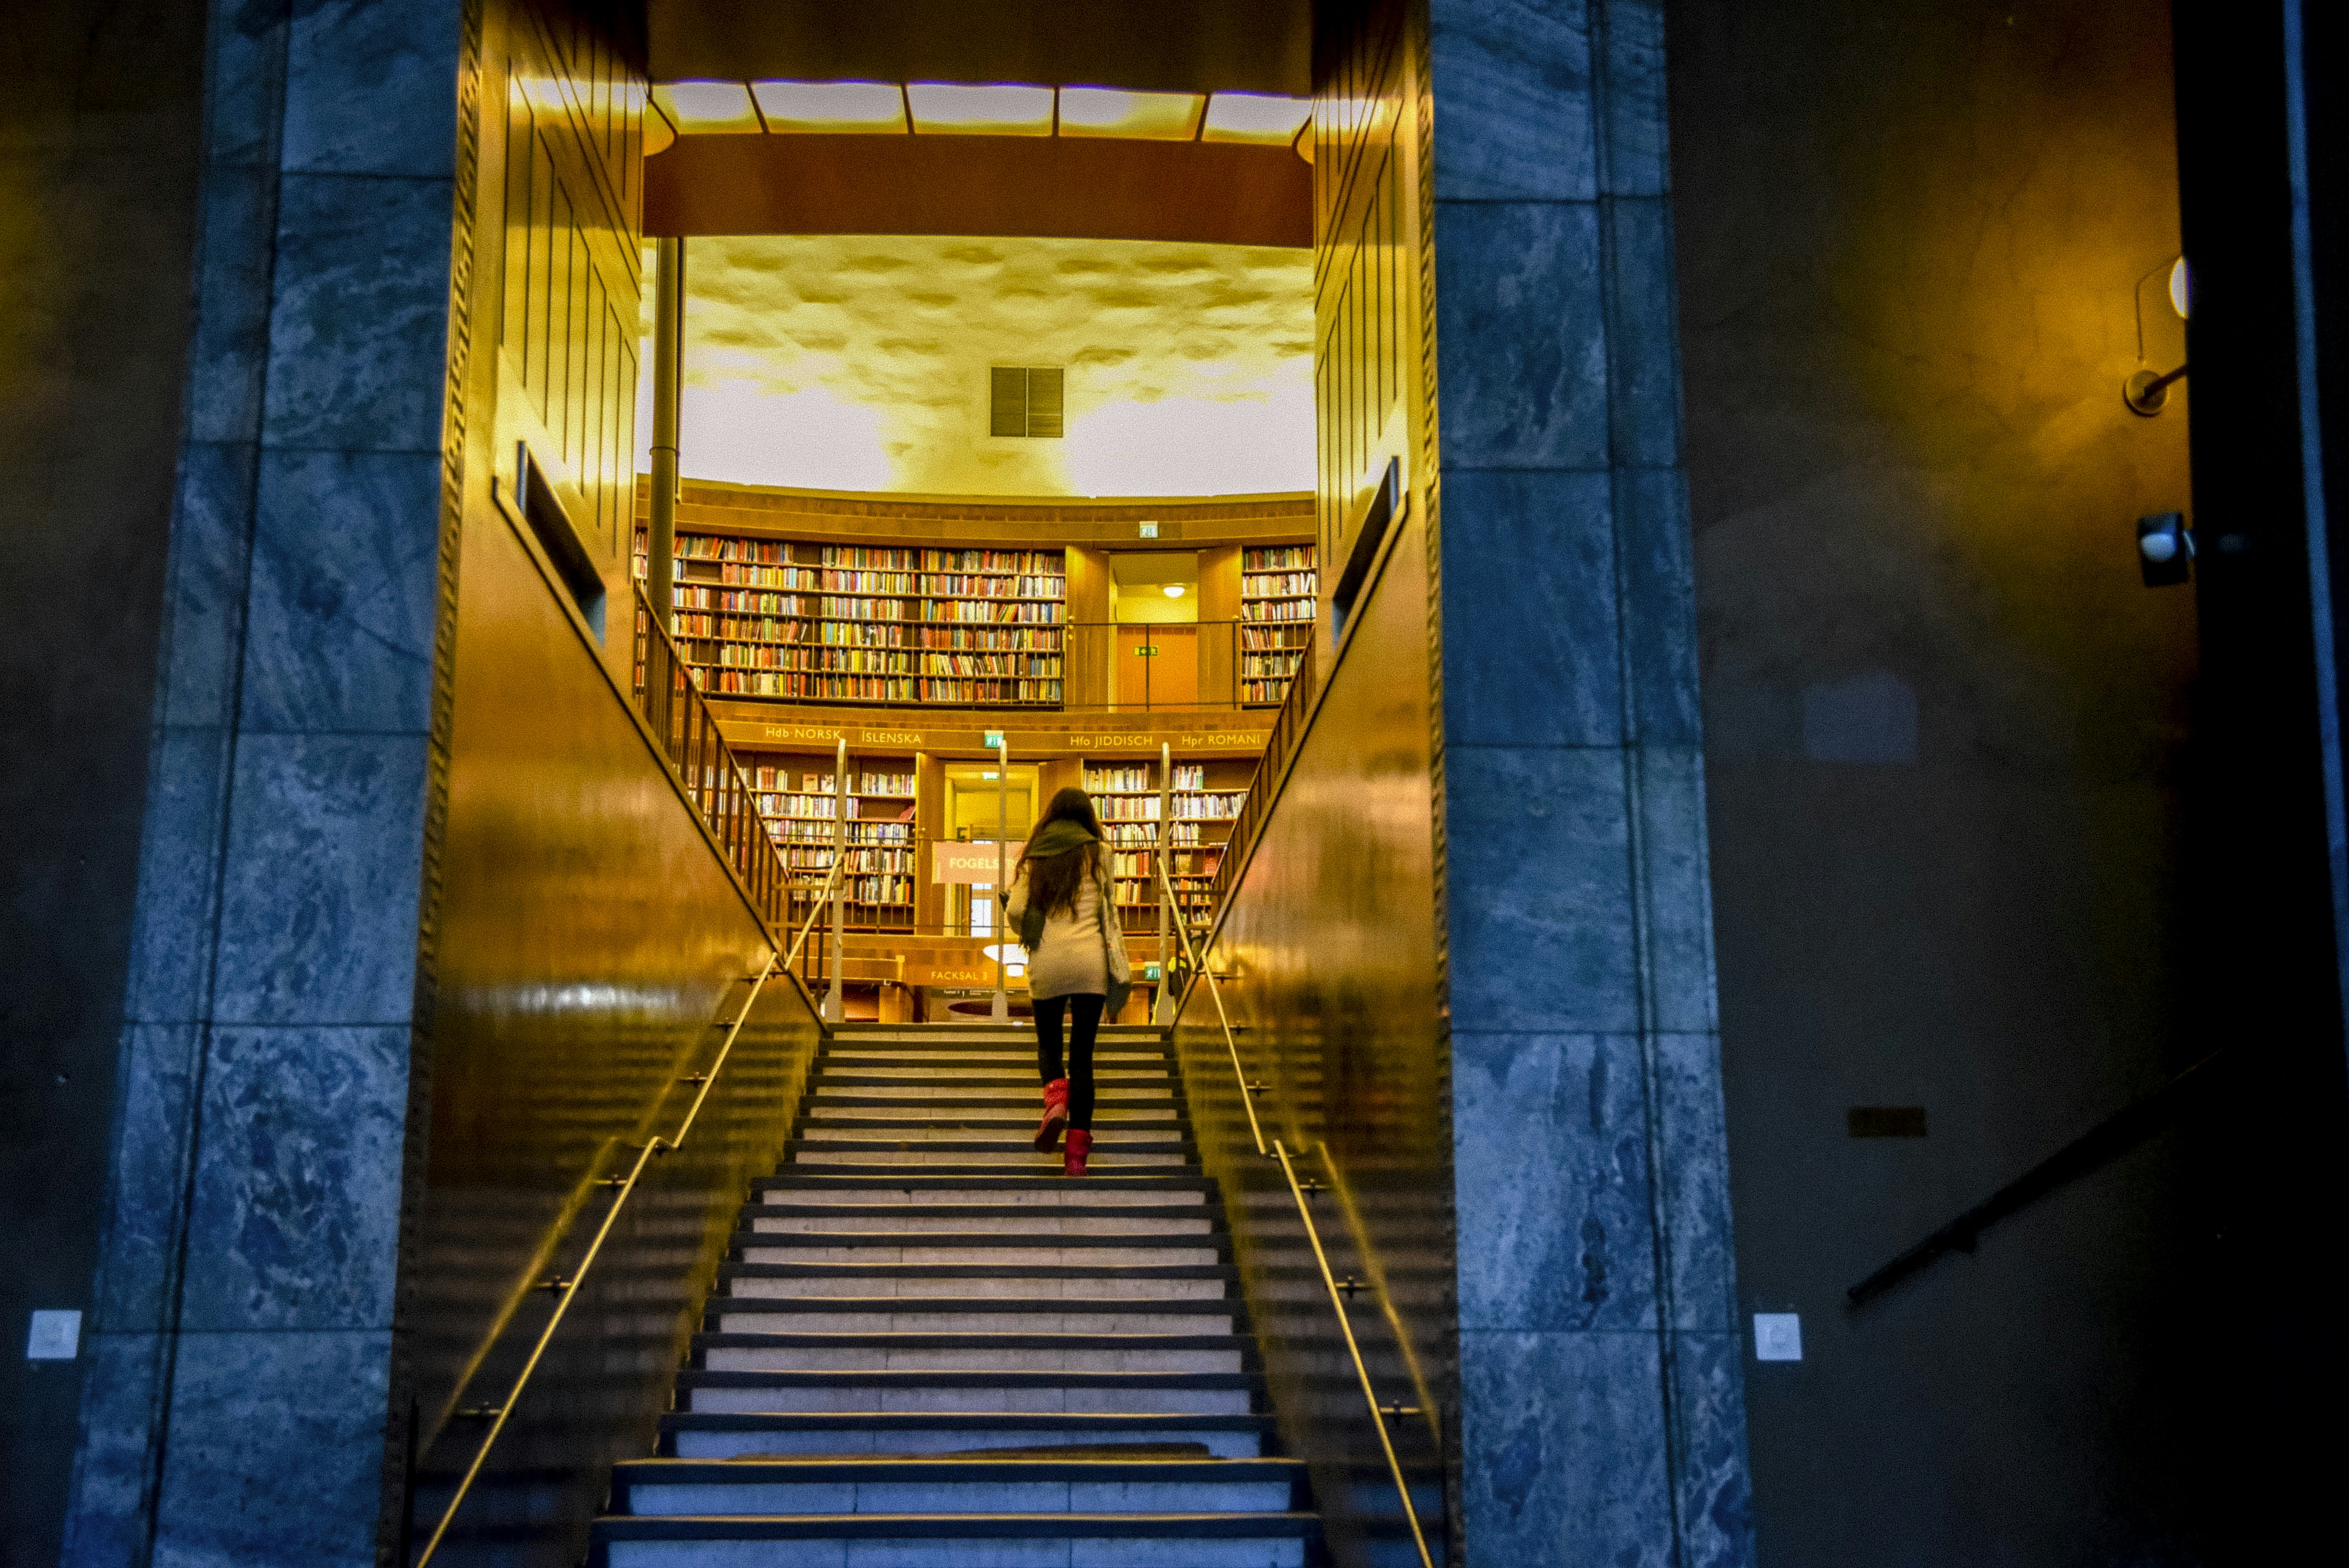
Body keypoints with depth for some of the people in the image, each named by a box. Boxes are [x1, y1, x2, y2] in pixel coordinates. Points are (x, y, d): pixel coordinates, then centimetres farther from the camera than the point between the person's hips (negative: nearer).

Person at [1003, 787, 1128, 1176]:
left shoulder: (1034, 857, 7)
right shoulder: (1095, 854, 4)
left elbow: (1014, 911, 3)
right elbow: (1107, 912, 2)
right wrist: (1118, 965, 11)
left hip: (1046, 961, 1)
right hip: (1089, 960, -1)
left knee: (1049, 1042, 20)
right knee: (1082, 1053, 4)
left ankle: (1056, 1100, -12)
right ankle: (1077, 1152, 0)